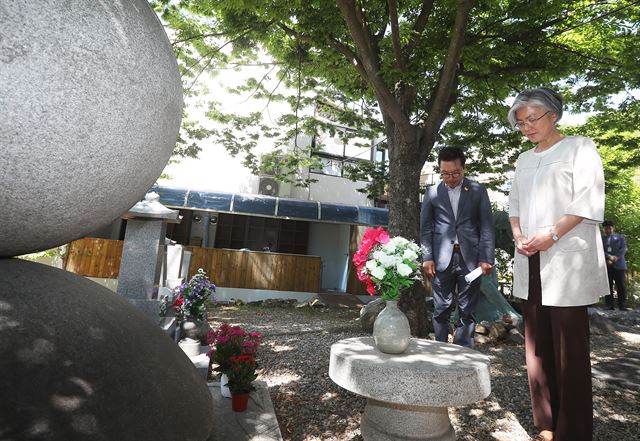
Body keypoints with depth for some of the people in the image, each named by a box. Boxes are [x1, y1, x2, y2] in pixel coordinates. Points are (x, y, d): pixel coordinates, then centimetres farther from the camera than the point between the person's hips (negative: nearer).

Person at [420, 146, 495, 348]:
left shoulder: (478, 191, 6)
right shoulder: (432, 192, 7)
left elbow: (486, 226, 4)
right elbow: (426, 227, 6)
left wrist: (486, 258, -4)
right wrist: (427, 257, -1)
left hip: (470, 258, 0)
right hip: (442, 259, 0)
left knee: (467, 311, 6)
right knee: (441, 309, 7)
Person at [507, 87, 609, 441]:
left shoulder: (579, 147, 3)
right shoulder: (524, 160, 19)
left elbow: (589, 200, -7)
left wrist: (551, 235, -16)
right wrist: (518, 237, 0)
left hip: (566, 258, -5)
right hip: (530, 261, 6)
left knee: (568, 346, -3)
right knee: (538, 342, 7)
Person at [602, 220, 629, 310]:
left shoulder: (620, 237, 18)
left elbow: (623, 249, 3)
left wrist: (614, 259, -12)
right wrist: (609, 257, -16)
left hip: (619, 265, 0)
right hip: (605, 266, 0)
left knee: (621, 287, -4)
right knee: (608, 287, -3)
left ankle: (623, 307, 0)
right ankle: (610, 307, -2)